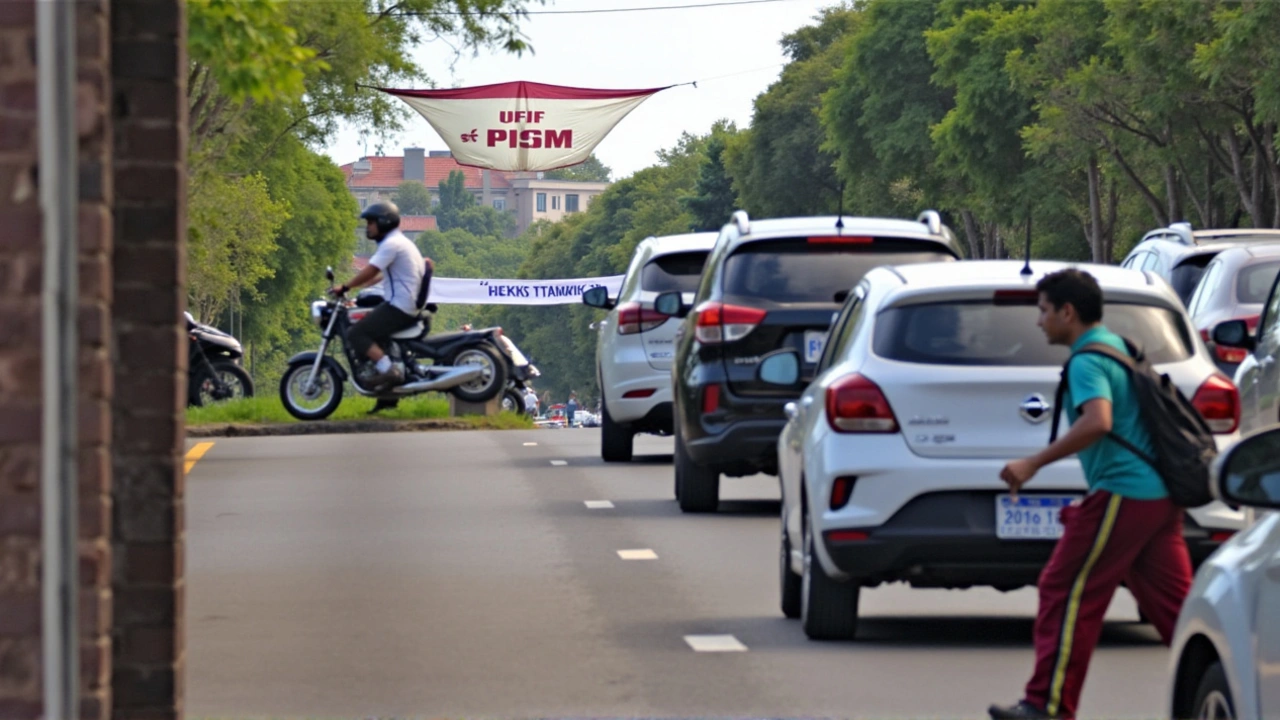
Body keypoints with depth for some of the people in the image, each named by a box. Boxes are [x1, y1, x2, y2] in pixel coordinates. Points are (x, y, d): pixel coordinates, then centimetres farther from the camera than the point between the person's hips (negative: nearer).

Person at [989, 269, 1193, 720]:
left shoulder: (1087, 362, -12)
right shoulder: (1118, 347, 18)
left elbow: (1097, 421, -30)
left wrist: (1033, 464, -26)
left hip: (1122, 495, -10)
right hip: (1160, 494, 10)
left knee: (1065, 593, -3)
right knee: (1171, 599, 11)